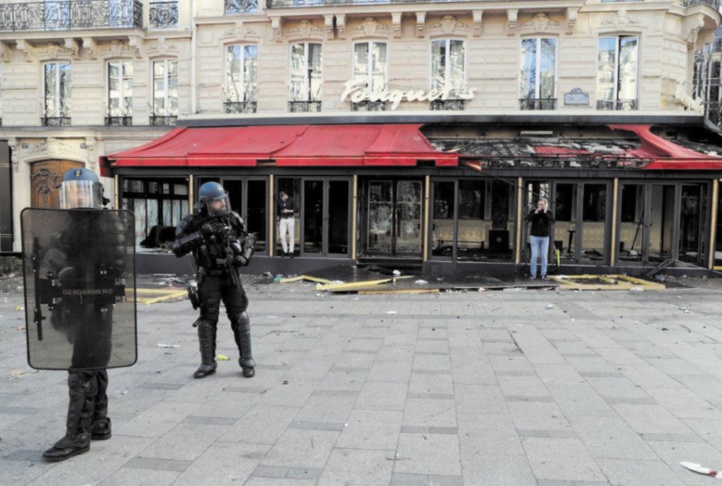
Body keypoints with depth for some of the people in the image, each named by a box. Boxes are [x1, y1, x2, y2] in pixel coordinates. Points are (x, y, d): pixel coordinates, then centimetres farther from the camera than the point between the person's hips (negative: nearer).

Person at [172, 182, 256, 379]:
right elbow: (177, 249, -19)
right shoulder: (193, 223, -10)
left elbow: (248, 237, 14)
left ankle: (247, 361, 13)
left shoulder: (231, 218, -1)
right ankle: (207, 364, 18)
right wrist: (200, 235, -28)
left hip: (230, 275, 2)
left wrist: (245, 254, -4)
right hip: (209, 278, -2)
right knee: (207, 320, 4)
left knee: (240, 317, 2)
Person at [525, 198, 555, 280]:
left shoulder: (549, 212, 1)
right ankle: (533, 274, 4)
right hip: (534, 236, -1)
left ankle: (544, 274, 9)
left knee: (544, 256, 3)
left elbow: (552, 221, -15)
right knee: (534, 256, -2)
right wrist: (535, 213, -20)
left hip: (545, 237, 1)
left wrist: (545, 213, -18)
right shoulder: (533, 211, 0)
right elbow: (527, 219, -14)